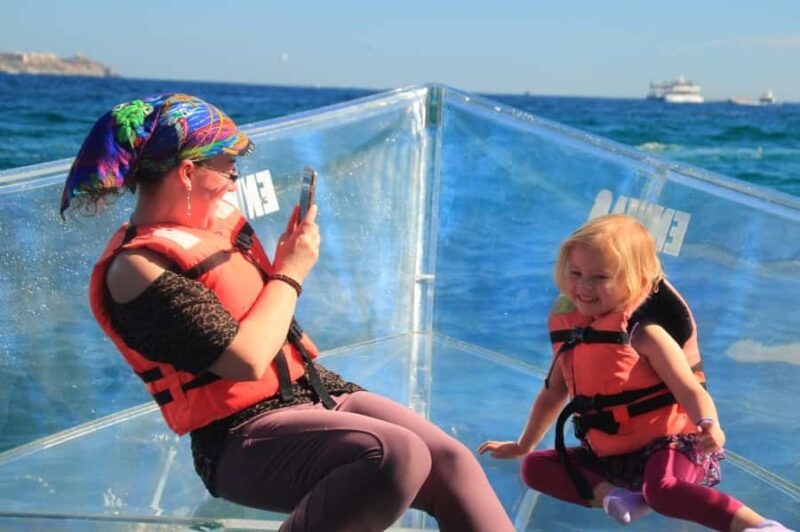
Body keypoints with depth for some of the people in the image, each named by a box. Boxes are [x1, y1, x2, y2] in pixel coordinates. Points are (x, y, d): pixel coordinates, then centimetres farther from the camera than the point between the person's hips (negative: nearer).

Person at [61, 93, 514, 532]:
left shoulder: (215, 221, 12)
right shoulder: (137, 267, -13)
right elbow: (247, 359, -21)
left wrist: (288, 255, 11)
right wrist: (291, 272, -7)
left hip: (319, 391, 8)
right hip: (243, 438, -8)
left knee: (451, 461, -13)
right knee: (397, 456, -33)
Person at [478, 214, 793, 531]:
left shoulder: (641, 332, -16)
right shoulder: (570, 330, 5)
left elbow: (690, 389, -20)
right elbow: (554, 392, 19)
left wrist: (709, 425, -43)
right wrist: (523, 446, 29)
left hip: (663, 444, -8)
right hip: (607, 455, 8)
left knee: (663, 489, -38)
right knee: (534, 467, -3)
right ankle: (609, 494, -20)